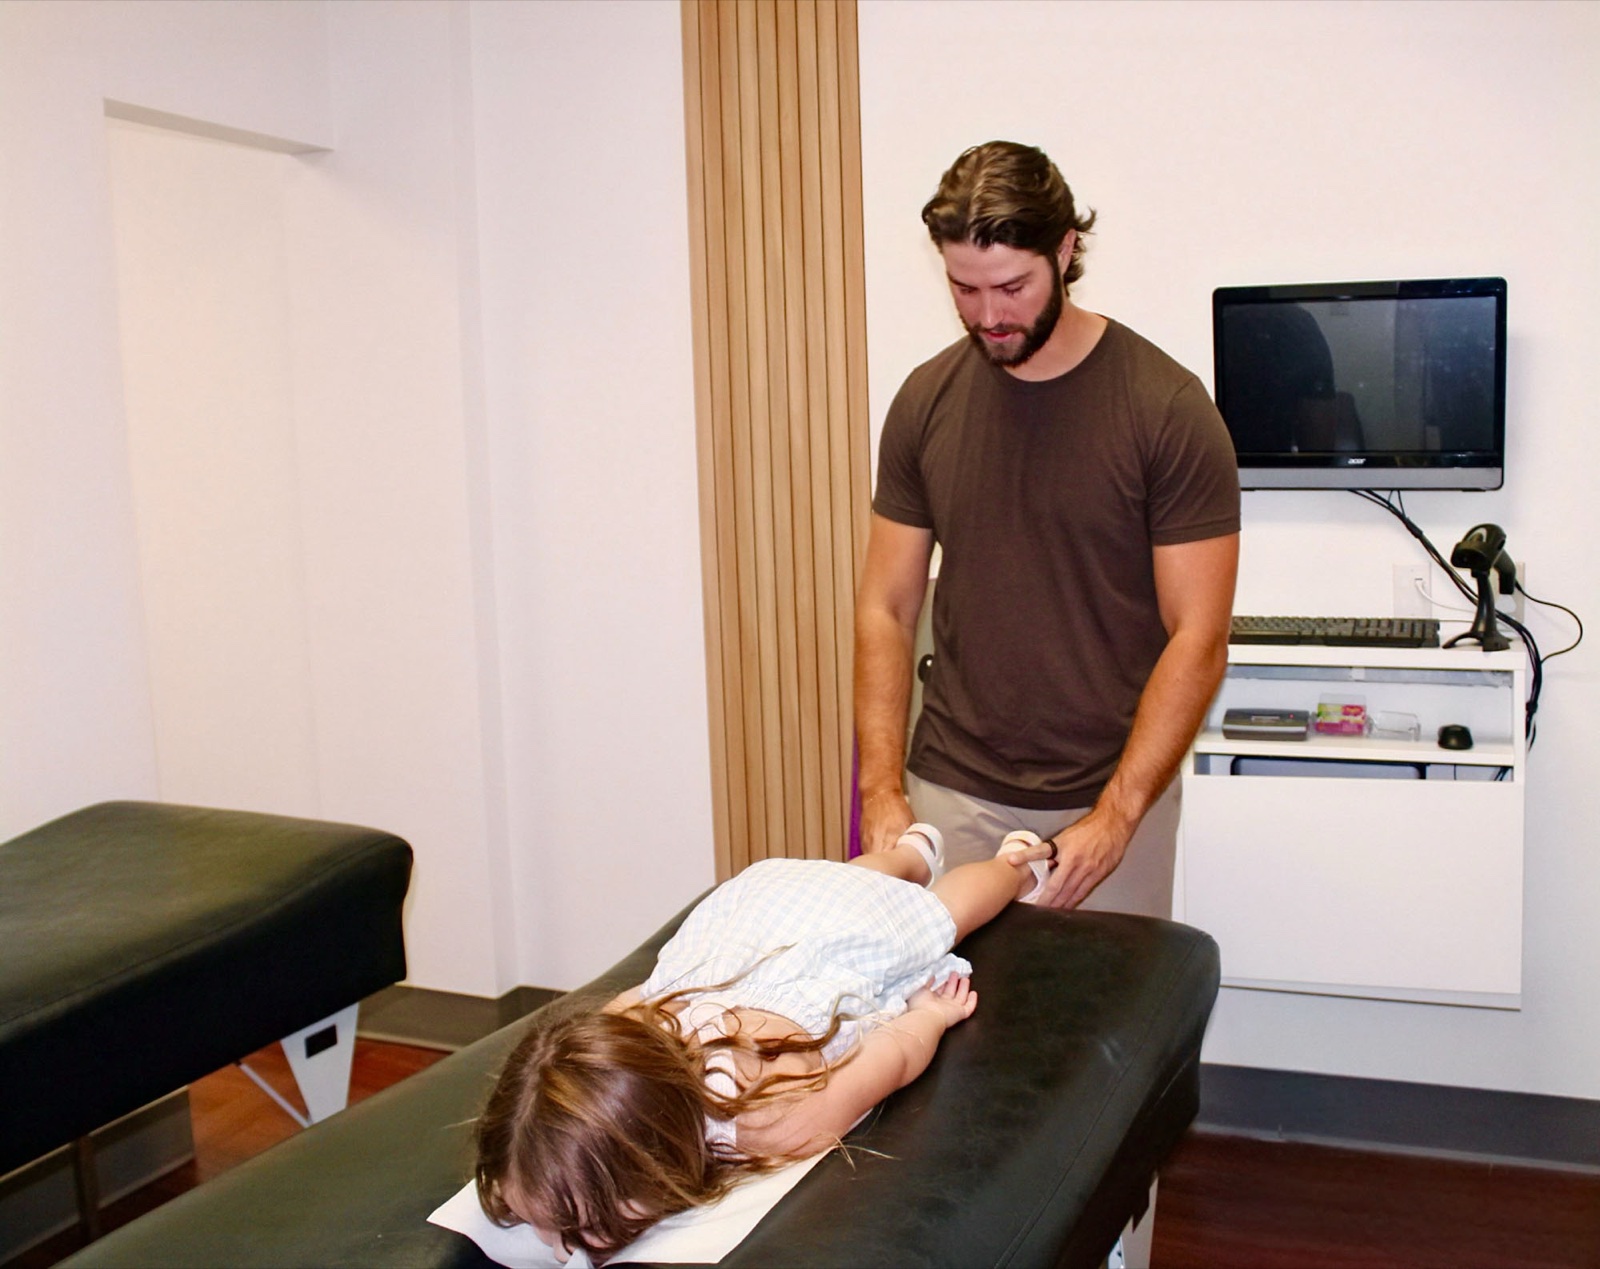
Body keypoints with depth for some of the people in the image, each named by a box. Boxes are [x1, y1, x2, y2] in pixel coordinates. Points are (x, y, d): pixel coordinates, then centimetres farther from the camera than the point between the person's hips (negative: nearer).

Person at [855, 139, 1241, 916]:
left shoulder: (1167, 408, -10)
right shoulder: (927, 402, 1)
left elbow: (1197, 639, -11)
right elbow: (886, 609, 3)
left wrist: (1114, 816, -17)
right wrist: (882, 789, -6)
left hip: (1111, 797, -2)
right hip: (950, 794, 3)